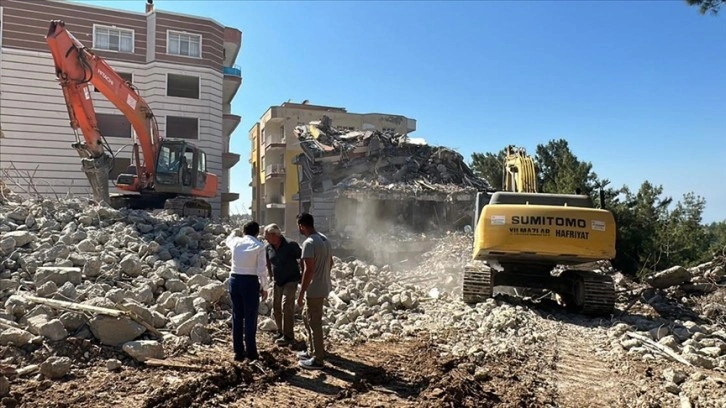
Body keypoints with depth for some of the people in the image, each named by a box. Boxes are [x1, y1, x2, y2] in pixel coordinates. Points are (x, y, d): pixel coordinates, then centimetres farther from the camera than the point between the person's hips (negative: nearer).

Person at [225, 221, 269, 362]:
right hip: (250, 281, -4)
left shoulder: (236, 241, 5)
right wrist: (263, 287, 1)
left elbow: (228, 240, 32)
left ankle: (238, 352, 18)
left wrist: (235, 232, 52)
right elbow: (261, 269, -10)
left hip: (234, 280, 5)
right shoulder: (259, 246, -8)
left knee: (237, 317, 12)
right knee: (250, 318, 4)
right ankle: (251, 352, 10)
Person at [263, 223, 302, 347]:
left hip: (291, 281, -6)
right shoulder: (268, 248, -3)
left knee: (286, 307, -13)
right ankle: (281, 332, 29)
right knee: (276, 308, 11)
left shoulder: (291, 245, -19)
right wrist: (271, 276, 14)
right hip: (277, 282, 6)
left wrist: (302, 276, -7)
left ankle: (288, 336, -4)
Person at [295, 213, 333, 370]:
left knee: (314, 324, 1)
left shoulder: (309, 243, -21)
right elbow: (330, 262, 17)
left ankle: (318, 360, 11)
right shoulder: (324, 239, 8)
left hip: (314, 290, -10)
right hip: (322, 286, 10)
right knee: (309, 321, 22)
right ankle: (312, 351, 33)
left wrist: (301, 294, -19)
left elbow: (309, 270, -25)